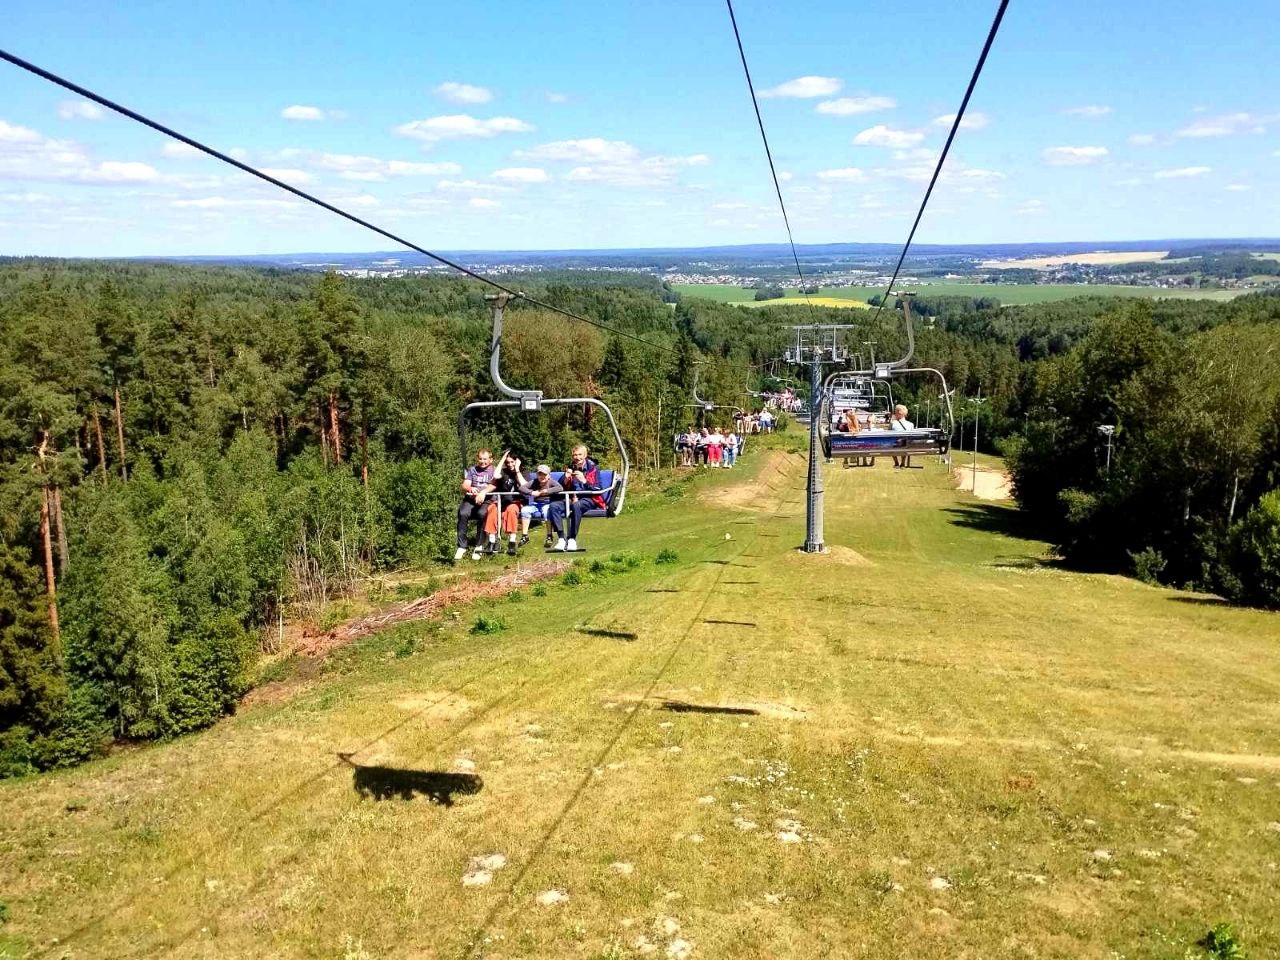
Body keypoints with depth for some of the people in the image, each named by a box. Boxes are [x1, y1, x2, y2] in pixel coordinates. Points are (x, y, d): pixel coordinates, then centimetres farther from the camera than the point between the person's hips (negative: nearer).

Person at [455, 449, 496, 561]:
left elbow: (494, 485, -7)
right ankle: (462, 547, -26)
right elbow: (464, 485, 8)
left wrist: (483, 492, -27)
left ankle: (478, 547, -26)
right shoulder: (471, 470, 21)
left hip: (487, 500, -3)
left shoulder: (494, 471, 11)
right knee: (462, 513, -30)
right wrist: (470, 488, -17)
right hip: (471, 499, 3)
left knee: (481, 514, -36)